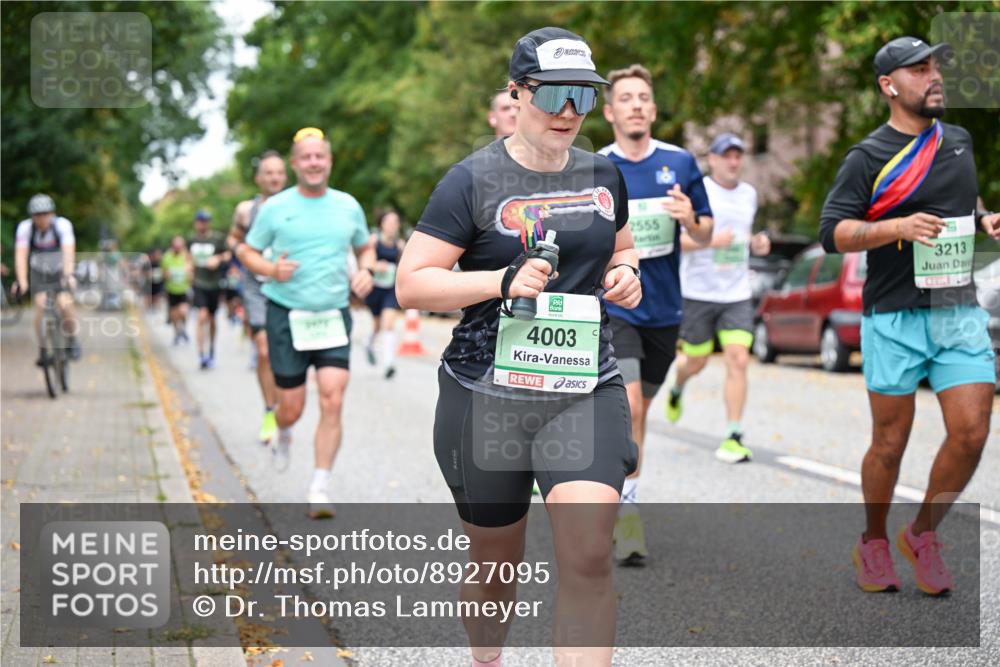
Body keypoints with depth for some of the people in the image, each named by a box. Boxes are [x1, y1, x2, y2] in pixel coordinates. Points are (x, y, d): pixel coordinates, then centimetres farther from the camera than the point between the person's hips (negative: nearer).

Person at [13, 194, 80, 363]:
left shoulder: (63, 225, -25)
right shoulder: (25, 227, -22)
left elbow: (68, 252, -36)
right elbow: (21, 255, -29)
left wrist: (68, 276, -51)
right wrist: (21, 282, -42)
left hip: (60, 271, -1)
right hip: (39, 272, 1)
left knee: (65, 304, -20)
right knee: (40, 306, -19)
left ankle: (72, 339, 6)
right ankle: (43, 349, -5)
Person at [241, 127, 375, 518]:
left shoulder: (348, 206, 7)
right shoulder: (275, 207, 0)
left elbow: (365, 248, 22)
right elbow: (248, 252, 7)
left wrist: (365, 271, -1)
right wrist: (272, 270, -13)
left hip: (334, 316, 1)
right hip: (287, 316, -1)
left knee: (332, 402, -13)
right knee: (292, 408, 2)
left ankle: (320, 489, -6)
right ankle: (283, 434, 41)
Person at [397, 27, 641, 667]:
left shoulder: (603, 175, 9)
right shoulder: (473, 180, -7)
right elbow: (410, 283, -9)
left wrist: (625, 272, 3)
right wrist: (502, 282, -22)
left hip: (587, 390, 3)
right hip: (487, 393, -2)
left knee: (589, 558, -17)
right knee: (496, 566, 13)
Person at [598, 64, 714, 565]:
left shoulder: (681, 163, 2)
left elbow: (705, 235, 6)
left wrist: (691, 220, -15)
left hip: (663, 308, 3)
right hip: (613, 305, -3)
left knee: (638, 410, 16)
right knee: (629, 408, -17)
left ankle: (614, 486, 34)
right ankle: (627, 514, -9)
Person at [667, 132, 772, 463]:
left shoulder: (749, 194, 11)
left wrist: (756, 243, 5)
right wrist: (711, 240, -25)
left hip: (737, 294, 3)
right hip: (698, 292, -3)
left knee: (738, 360, -10)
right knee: (696, 362, 9)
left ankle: (734, 438, -7)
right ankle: (676, 390, 46)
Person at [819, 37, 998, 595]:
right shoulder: (868, 158, -5)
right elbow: (832, 233, -11)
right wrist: (897, 226, -24)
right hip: (896, 319, -4)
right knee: (890, 443, 3)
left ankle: (923, 535, 15)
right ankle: (874, 543, 25)